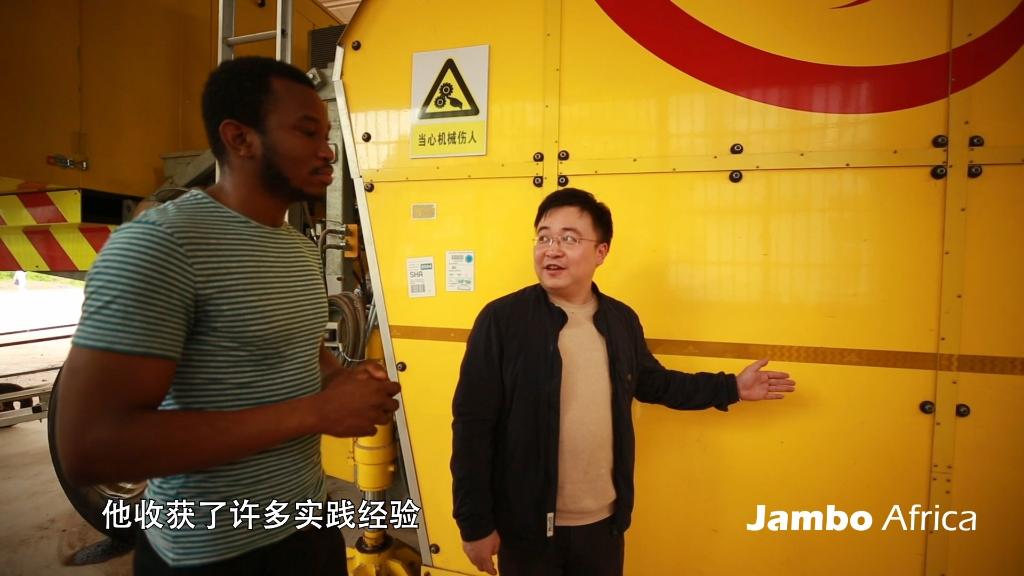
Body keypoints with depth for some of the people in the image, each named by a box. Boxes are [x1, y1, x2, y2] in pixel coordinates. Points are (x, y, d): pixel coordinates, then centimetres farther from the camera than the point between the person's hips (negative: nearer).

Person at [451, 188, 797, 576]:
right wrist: (475, 523, -13)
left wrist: (731, 387, 13)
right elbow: (473, 426, -15)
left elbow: (653, 382, 16)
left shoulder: (622, 320, -2)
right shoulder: (501, 319, -17)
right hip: (527, 525, -3)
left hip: (604, 521, 4)